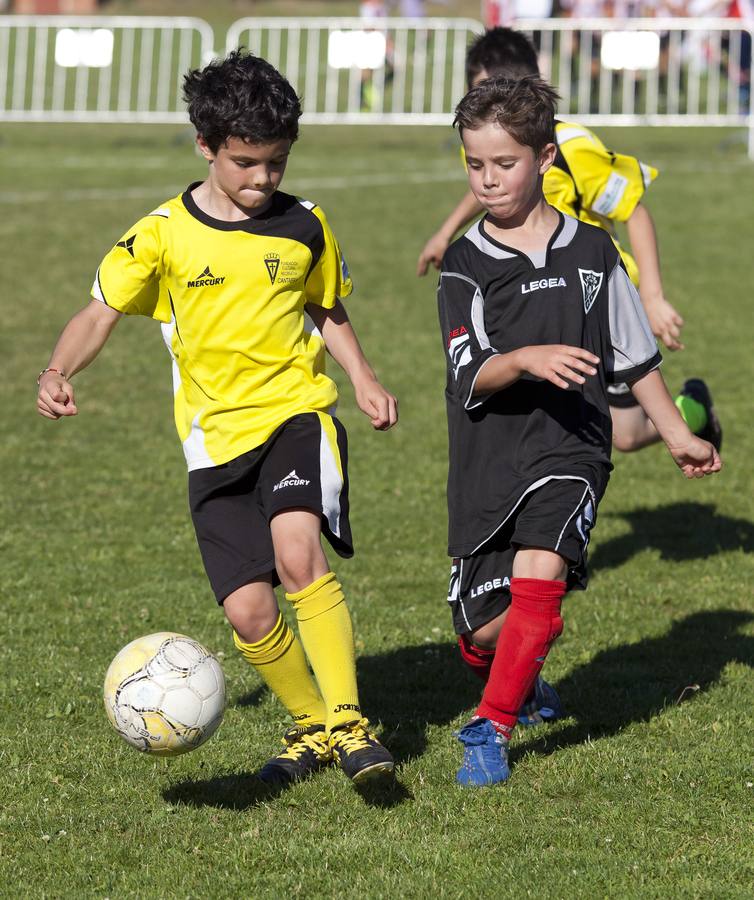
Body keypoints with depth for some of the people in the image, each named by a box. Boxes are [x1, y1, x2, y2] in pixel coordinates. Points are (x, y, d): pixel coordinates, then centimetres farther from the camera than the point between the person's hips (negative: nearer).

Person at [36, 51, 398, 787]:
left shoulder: (304, 228, 4)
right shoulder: (163, 235, -2)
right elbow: (101, 311, 2)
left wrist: (361, 377, 4)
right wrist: (58, 373, -17)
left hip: (296, 415, -1)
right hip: (217, 438, 1)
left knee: (298, 554, -28)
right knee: (248, 611, -5)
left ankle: (347, 722, -23)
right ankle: (311, 726, 21)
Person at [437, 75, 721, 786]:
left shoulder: (590, 250, 3)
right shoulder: (465, 265, -2)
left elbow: (634, 355, 15)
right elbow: (471, 375, -13)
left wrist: (677, 435, 21)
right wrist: (526, 360, -33)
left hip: (570, 448, 0)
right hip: (488, 460, 0)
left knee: (540, 572, -25)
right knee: (484, 628, 2)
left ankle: (493, 727, -9)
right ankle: (522, 675, 40)